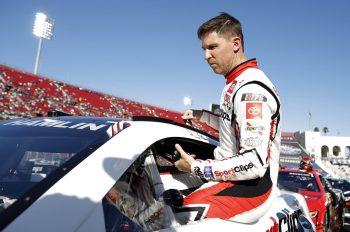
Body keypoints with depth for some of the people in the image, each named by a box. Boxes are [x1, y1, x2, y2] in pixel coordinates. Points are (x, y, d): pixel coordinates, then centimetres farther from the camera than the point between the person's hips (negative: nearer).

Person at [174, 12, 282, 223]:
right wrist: (202, 116, 18)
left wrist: (197, 167, -19)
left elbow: (254, 163, -25)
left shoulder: (251, 90, -19)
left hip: (252, 185, -10)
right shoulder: (237, 83, 13)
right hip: (233, 174, 10)